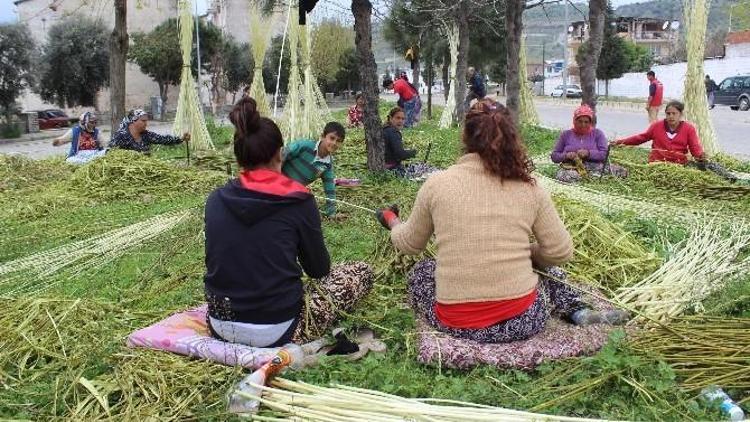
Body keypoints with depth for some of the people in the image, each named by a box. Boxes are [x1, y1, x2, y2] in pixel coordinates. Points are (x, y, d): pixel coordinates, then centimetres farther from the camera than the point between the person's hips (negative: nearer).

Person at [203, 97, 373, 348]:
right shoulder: (298, 201, -15)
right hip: (276, 331, -4)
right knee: (361, 272, 10)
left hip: (219, 326, 5)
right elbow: (319, 269, -3)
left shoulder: (216, 200, -2)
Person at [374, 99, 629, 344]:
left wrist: (393, 223, 32)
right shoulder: (530, 189, -4)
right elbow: (561, 252, 3)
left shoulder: (436, 184, -5)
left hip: (457, 325, -1)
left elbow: (409, 244, 10)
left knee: (421, 271, 30)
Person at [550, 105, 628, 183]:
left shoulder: (597, 133, 13)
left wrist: (588, 153, -15)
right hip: (572, 167, -1)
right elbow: (554, 156, 13)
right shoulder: (566, 135, 14)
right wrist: (566, 156, -9)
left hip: (594, 166, 2)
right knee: (562, 175, -39)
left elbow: (605, 154, 2)